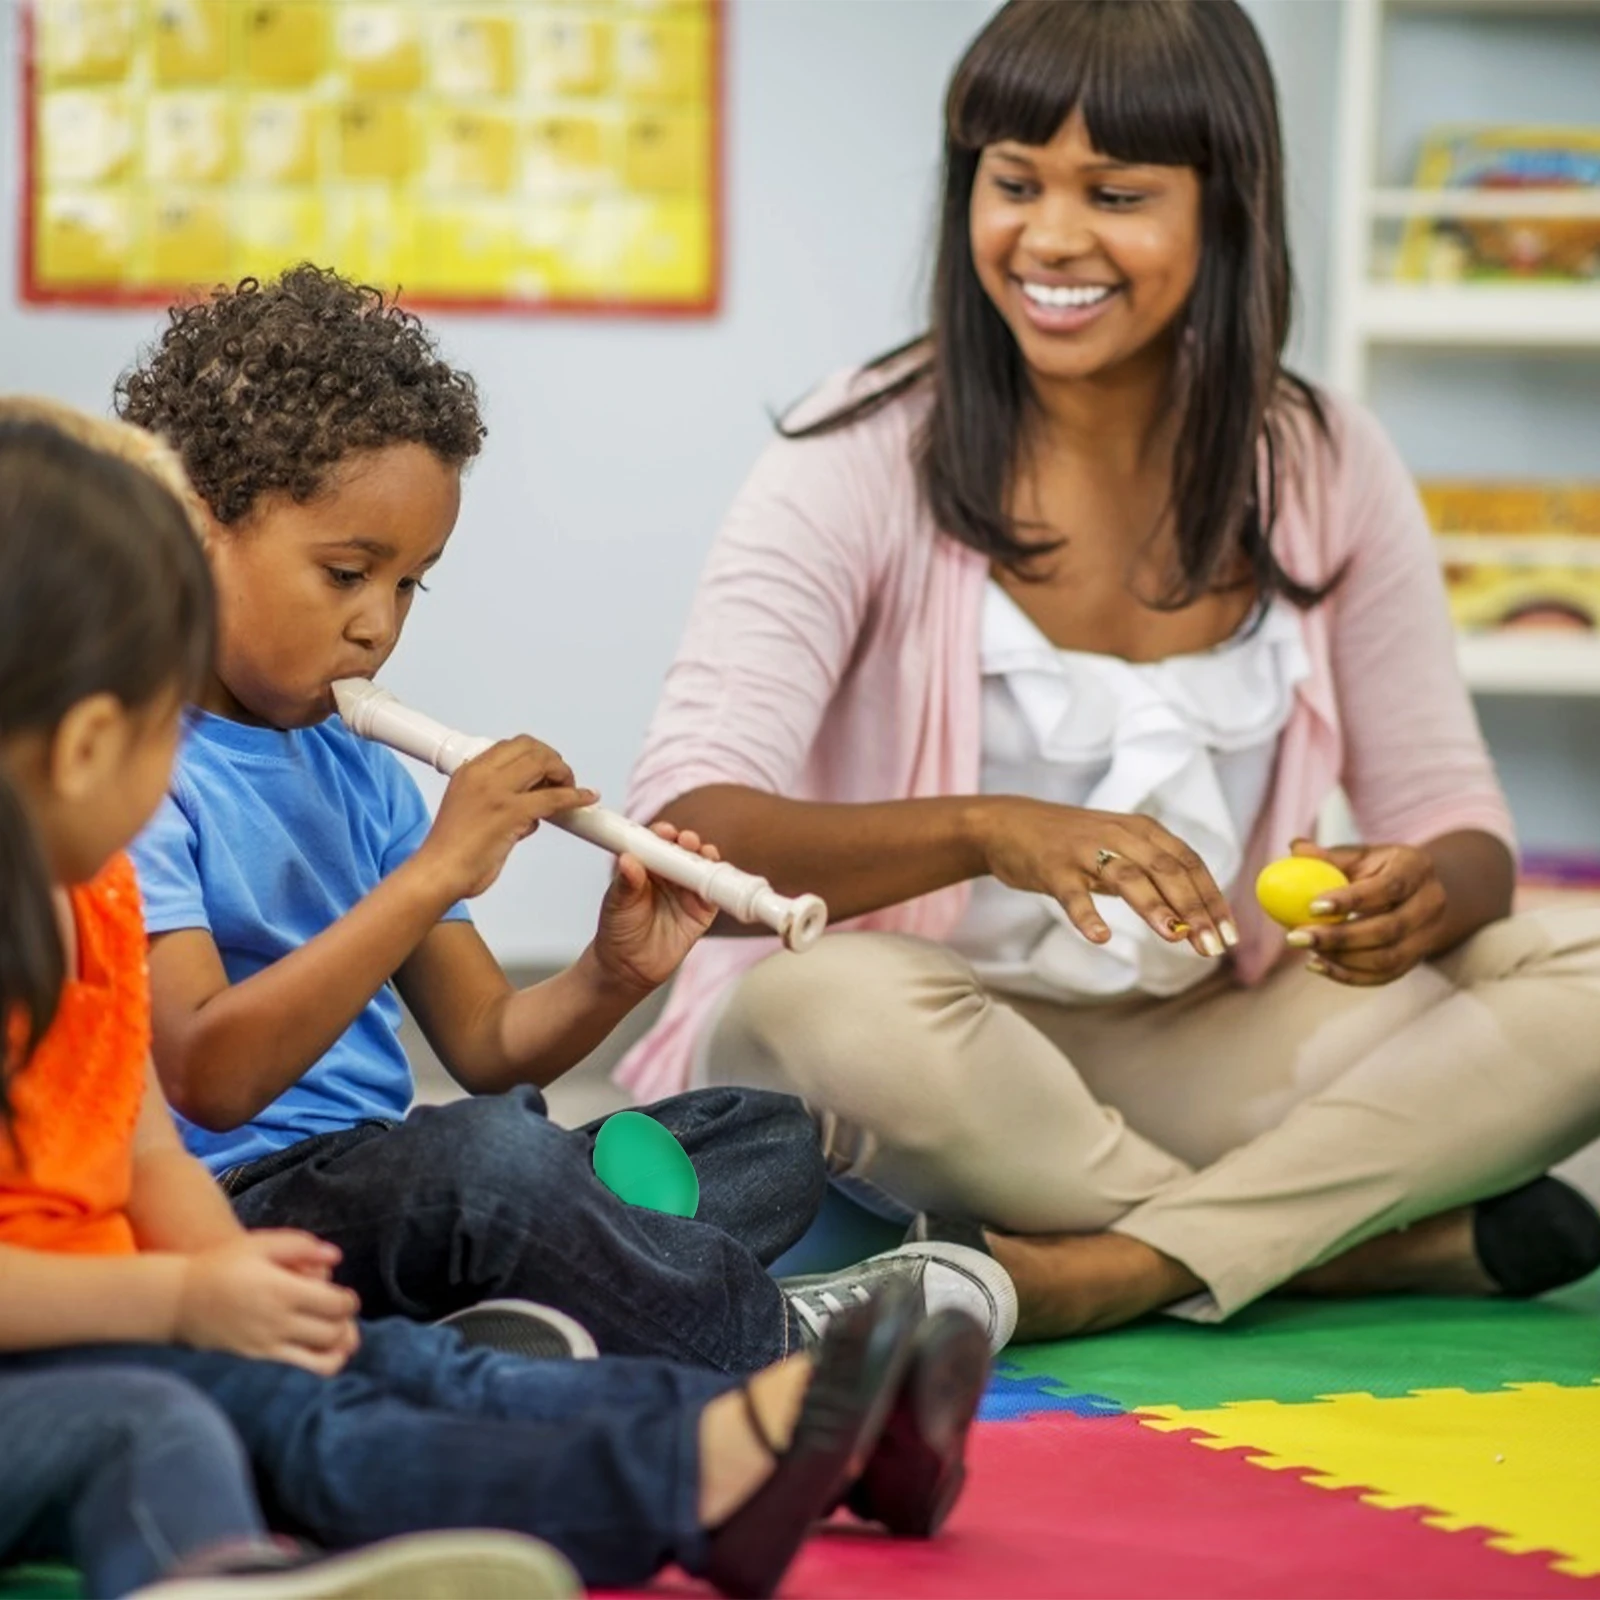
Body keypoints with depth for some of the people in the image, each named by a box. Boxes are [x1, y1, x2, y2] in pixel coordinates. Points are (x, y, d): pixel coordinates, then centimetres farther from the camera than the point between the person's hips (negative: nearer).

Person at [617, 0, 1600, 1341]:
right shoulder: (863, 463, -10)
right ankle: (1403, 1242, -21)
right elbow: (682, 830, -21)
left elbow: (1459, 824, 3)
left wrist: (1425, 893, -24)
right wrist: (990, 830, -39)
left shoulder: (1326, 471, 2)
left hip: (1197, 1049, 3)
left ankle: (1112, 1270, -27)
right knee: (824, 999, -38)